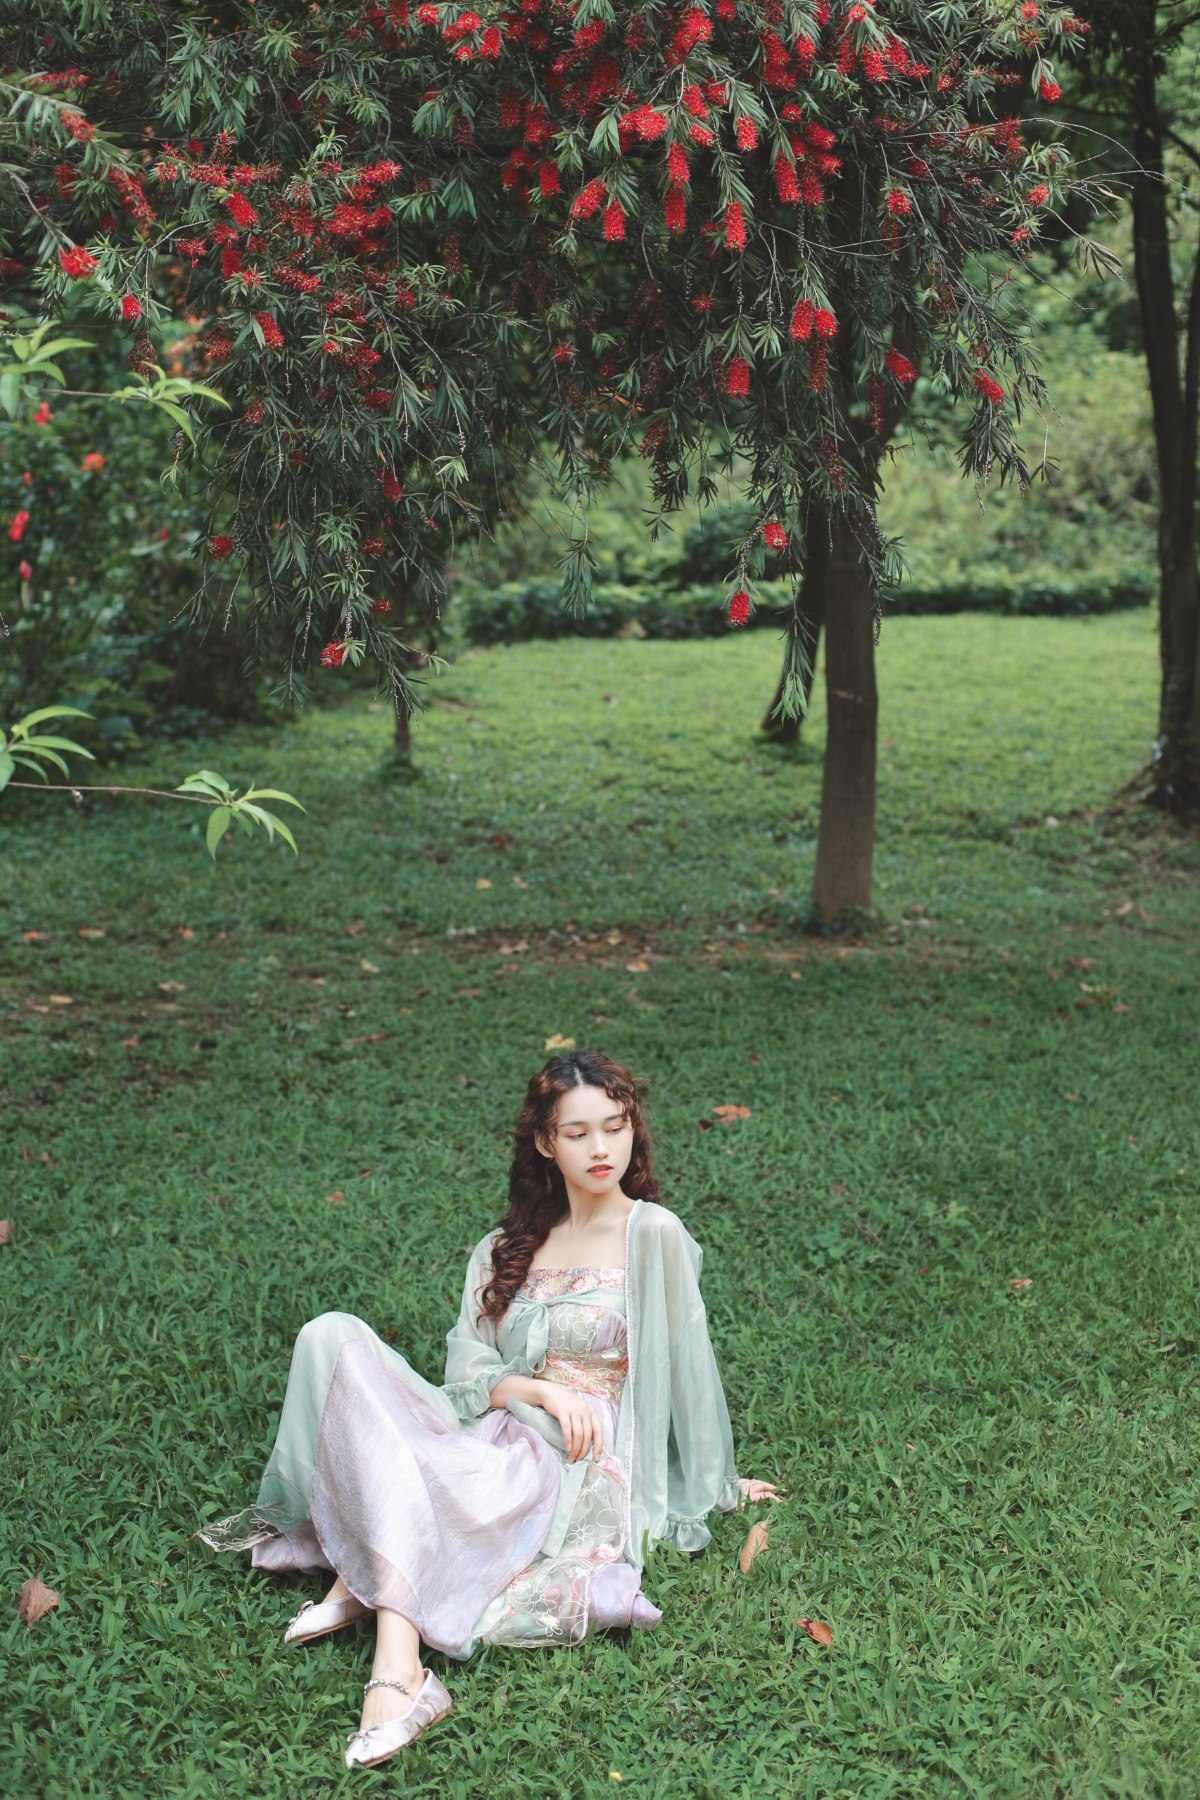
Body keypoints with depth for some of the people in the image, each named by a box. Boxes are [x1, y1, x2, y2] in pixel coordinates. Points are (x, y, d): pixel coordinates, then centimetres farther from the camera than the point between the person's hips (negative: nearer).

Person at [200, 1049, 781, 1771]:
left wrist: (713, 1486, 11)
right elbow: (468, 1373, 9)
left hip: (574, 1467, -6)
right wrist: (544, 1390, -10)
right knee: (335, 1336, -21)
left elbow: (688, 1363, 5)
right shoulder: (506, 1248, 17)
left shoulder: (654, 1235, 1)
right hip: (496, 1442, 6)